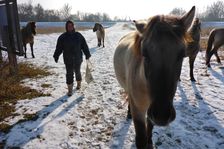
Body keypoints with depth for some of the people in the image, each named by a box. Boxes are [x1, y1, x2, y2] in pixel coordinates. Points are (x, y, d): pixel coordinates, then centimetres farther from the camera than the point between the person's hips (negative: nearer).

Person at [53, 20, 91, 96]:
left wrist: (87, 55, 3)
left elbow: (84, 46, 2)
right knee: (69, 74, -2)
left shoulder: (78, 35, -1)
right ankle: (70, 89, 7)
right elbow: (59, 48, 2)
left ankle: (78, 83, 42)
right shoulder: (62, 37, -1)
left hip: (78, 59, 1)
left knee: (77, 72, 16)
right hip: (68, 60, -1)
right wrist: (56, 56, -1)